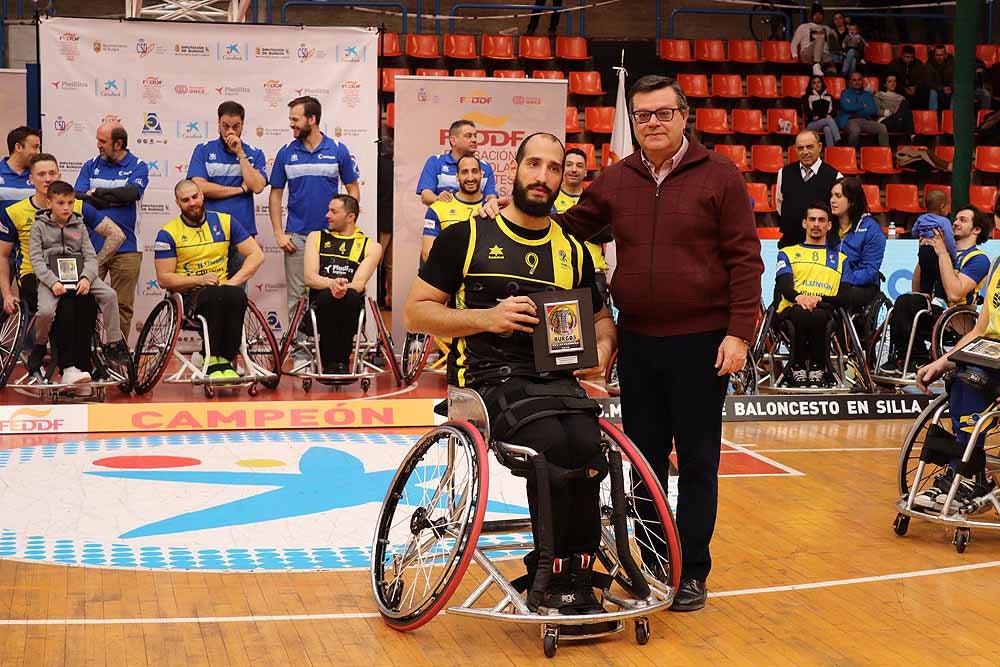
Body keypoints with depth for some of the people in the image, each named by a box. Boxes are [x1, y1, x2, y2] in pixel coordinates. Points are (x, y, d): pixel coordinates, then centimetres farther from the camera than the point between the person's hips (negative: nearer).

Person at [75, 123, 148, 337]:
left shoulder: (137, 167, 3)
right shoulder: (91, 166, 11)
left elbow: (131, 193, -16)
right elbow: (78, 197, -2)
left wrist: (97, 193, -7)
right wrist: (114, 200, -11)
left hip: (125, 248, -2)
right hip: (92, 246, 2)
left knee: (122, 305, 2)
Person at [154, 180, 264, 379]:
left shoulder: (225, 221, 8)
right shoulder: (168, 233, 1)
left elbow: (256, 255, 6)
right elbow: (164, 279, -1)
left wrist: (232, 282, -9)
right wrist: (199, 280, -16)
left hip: (223, 290, 2)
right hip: (189, 296, -2)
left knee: (237, 295, -34)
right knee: (215, 295, -37)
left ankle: (225, 360, -24)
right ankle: (212, 360, -24)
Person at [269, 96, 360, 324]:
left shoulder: (339, 150, 1)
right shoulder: (286, 154, 5)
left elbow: (353, 190, 6)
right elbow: (275, 195, 8)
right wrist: (279, 234, 0)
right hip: (296, 236, 1)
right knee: (296, 297, 2)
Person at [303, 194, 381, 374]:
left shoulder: (370, 247, 13)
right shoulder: (316, 238, 18)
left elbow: (359, 283, -3)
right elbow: (309, 278, 3)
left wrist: (345, 287, -28)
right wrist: (331, 283, -20)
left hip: (352, 306, -1)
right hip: (320, 305, 1)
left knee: (350, 296, -36)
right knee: (327, 295, -35)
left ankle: (342, 362, -28)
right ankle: (329, 364, -29)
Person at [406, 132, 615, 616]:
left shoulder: (573, 251, 17)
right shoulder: (467, 238, 5)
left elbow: (601, 318, 28)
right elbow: (416, 312, 4)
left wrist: (601, 347, 4)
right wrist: (486, 317, -10)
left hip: (557, 377, 3)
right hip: (491, 378, -3)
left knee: (587, 445, -30)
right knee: (553, 443, -32)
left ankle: (573, 577, -12)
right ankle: (556, 576, -13)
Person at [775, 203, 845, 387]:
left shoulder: (840, 259, 25)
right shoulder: (788, 253, 23)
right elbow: (784, 286, 2)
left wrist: (819, 299, -11)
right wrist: (798, 297, -21)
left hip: (825, 312, 0)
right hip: (792, 312, 0)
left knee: (818, 315, -38)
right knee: (802, 313, -38)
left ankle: (818, 368, -22)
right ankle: (797, 368, -24)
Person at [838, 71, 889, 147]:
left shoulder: (868, 95, 23)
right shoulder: (845, 94, 15)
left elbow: (873, 111, 6)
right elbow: (847, 107, -6)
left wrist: (856, 112, -2)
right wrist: (863, 106, 3)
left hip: (865, 121, 4)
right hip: (849, 121, -3)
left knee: (882, 128, -24)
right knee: (855, 130, -40)